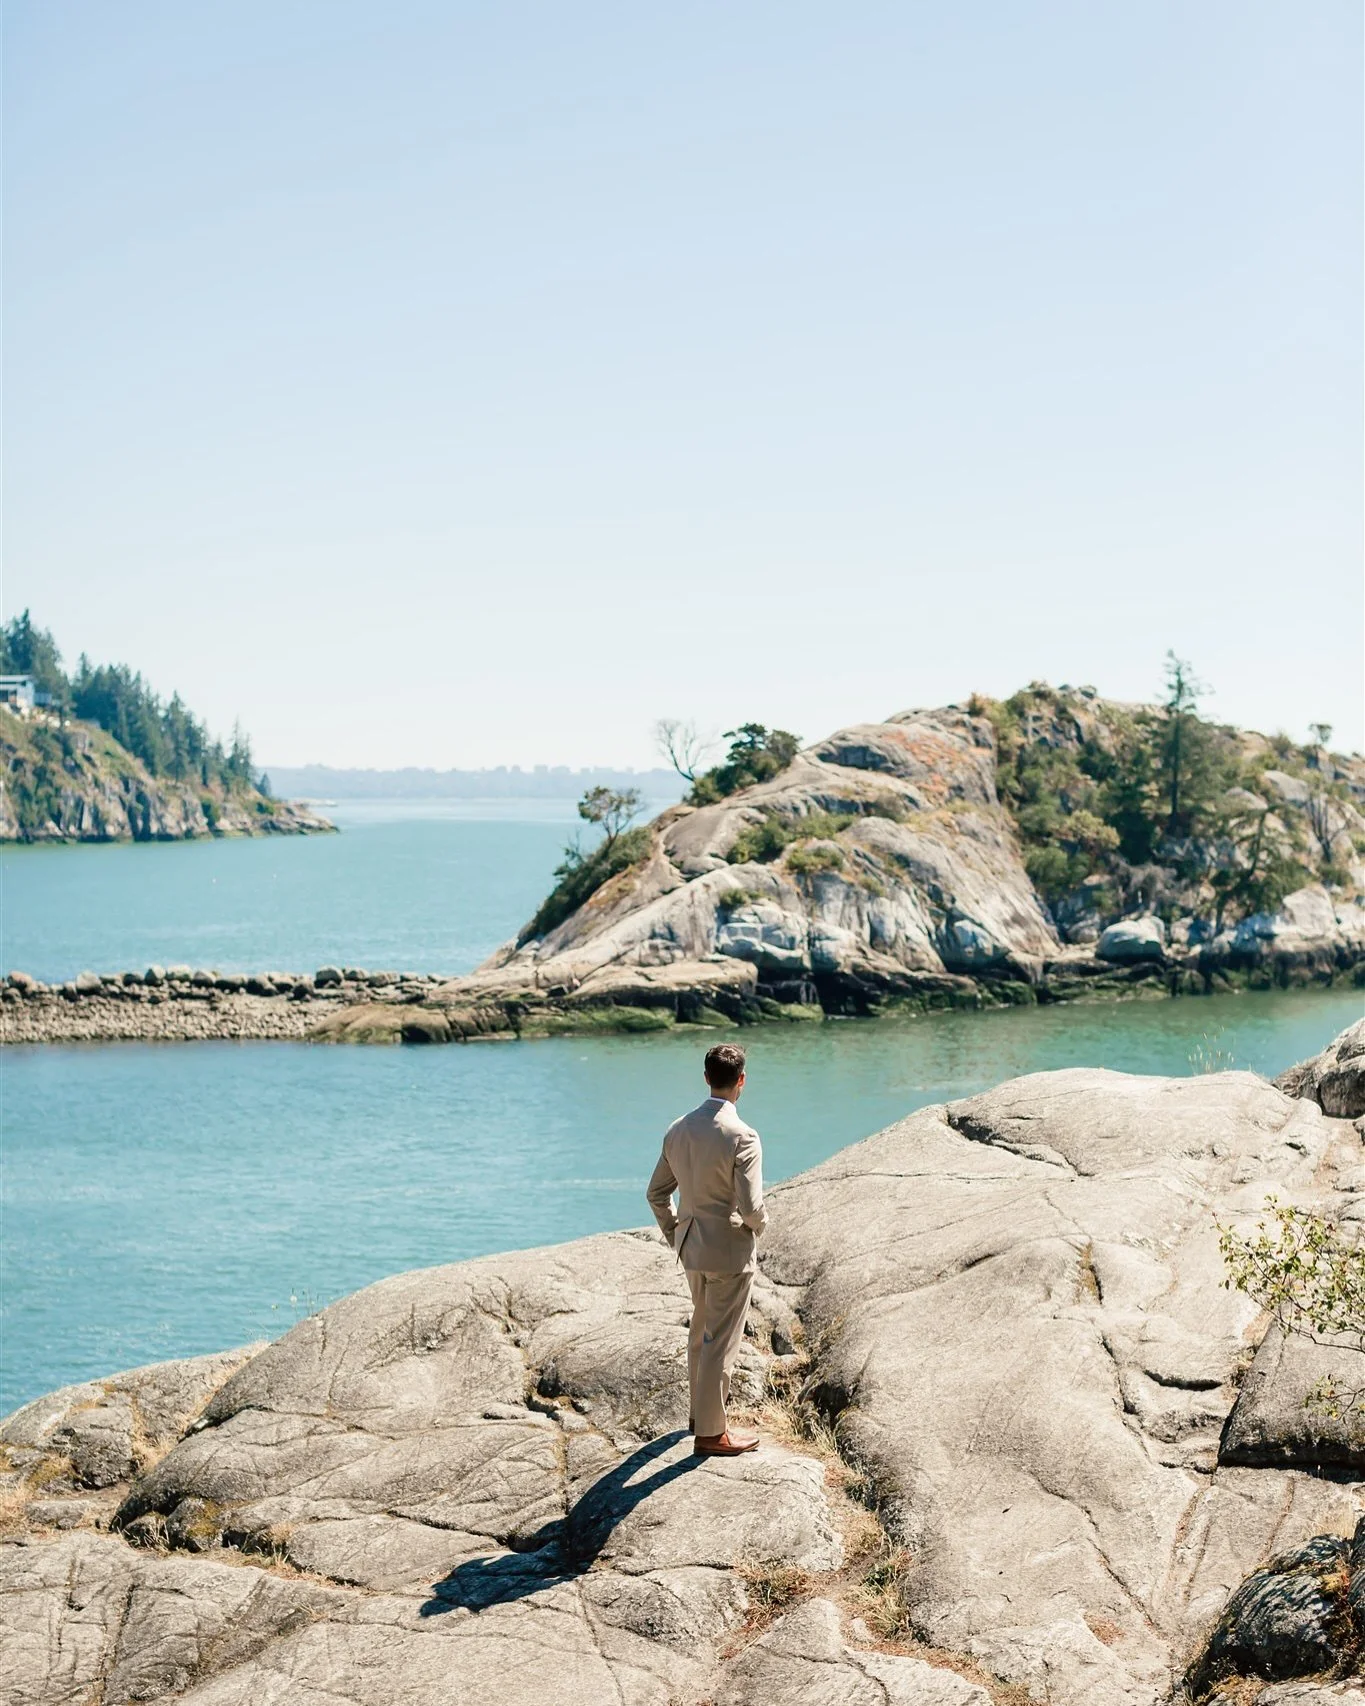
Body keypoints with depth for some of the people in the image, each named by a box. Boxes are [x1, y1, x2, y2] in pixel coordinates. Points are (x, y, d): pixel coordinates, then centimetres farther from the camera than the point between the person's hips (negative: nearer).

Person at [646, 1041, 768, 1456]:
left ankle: (701, 1410, 40)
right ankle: (710, 1432, 15)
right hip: (730, 1251, -7)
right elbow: (750, 1206, -25)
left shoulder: (678, 1130, -1)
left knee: (701, 1329, 24)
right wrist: (758, 1225, -3)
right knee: (720, 1341, 5)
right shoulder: (741, 1137, -22)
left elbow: (657, 1193, 7)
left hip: (691, 1247, 7)